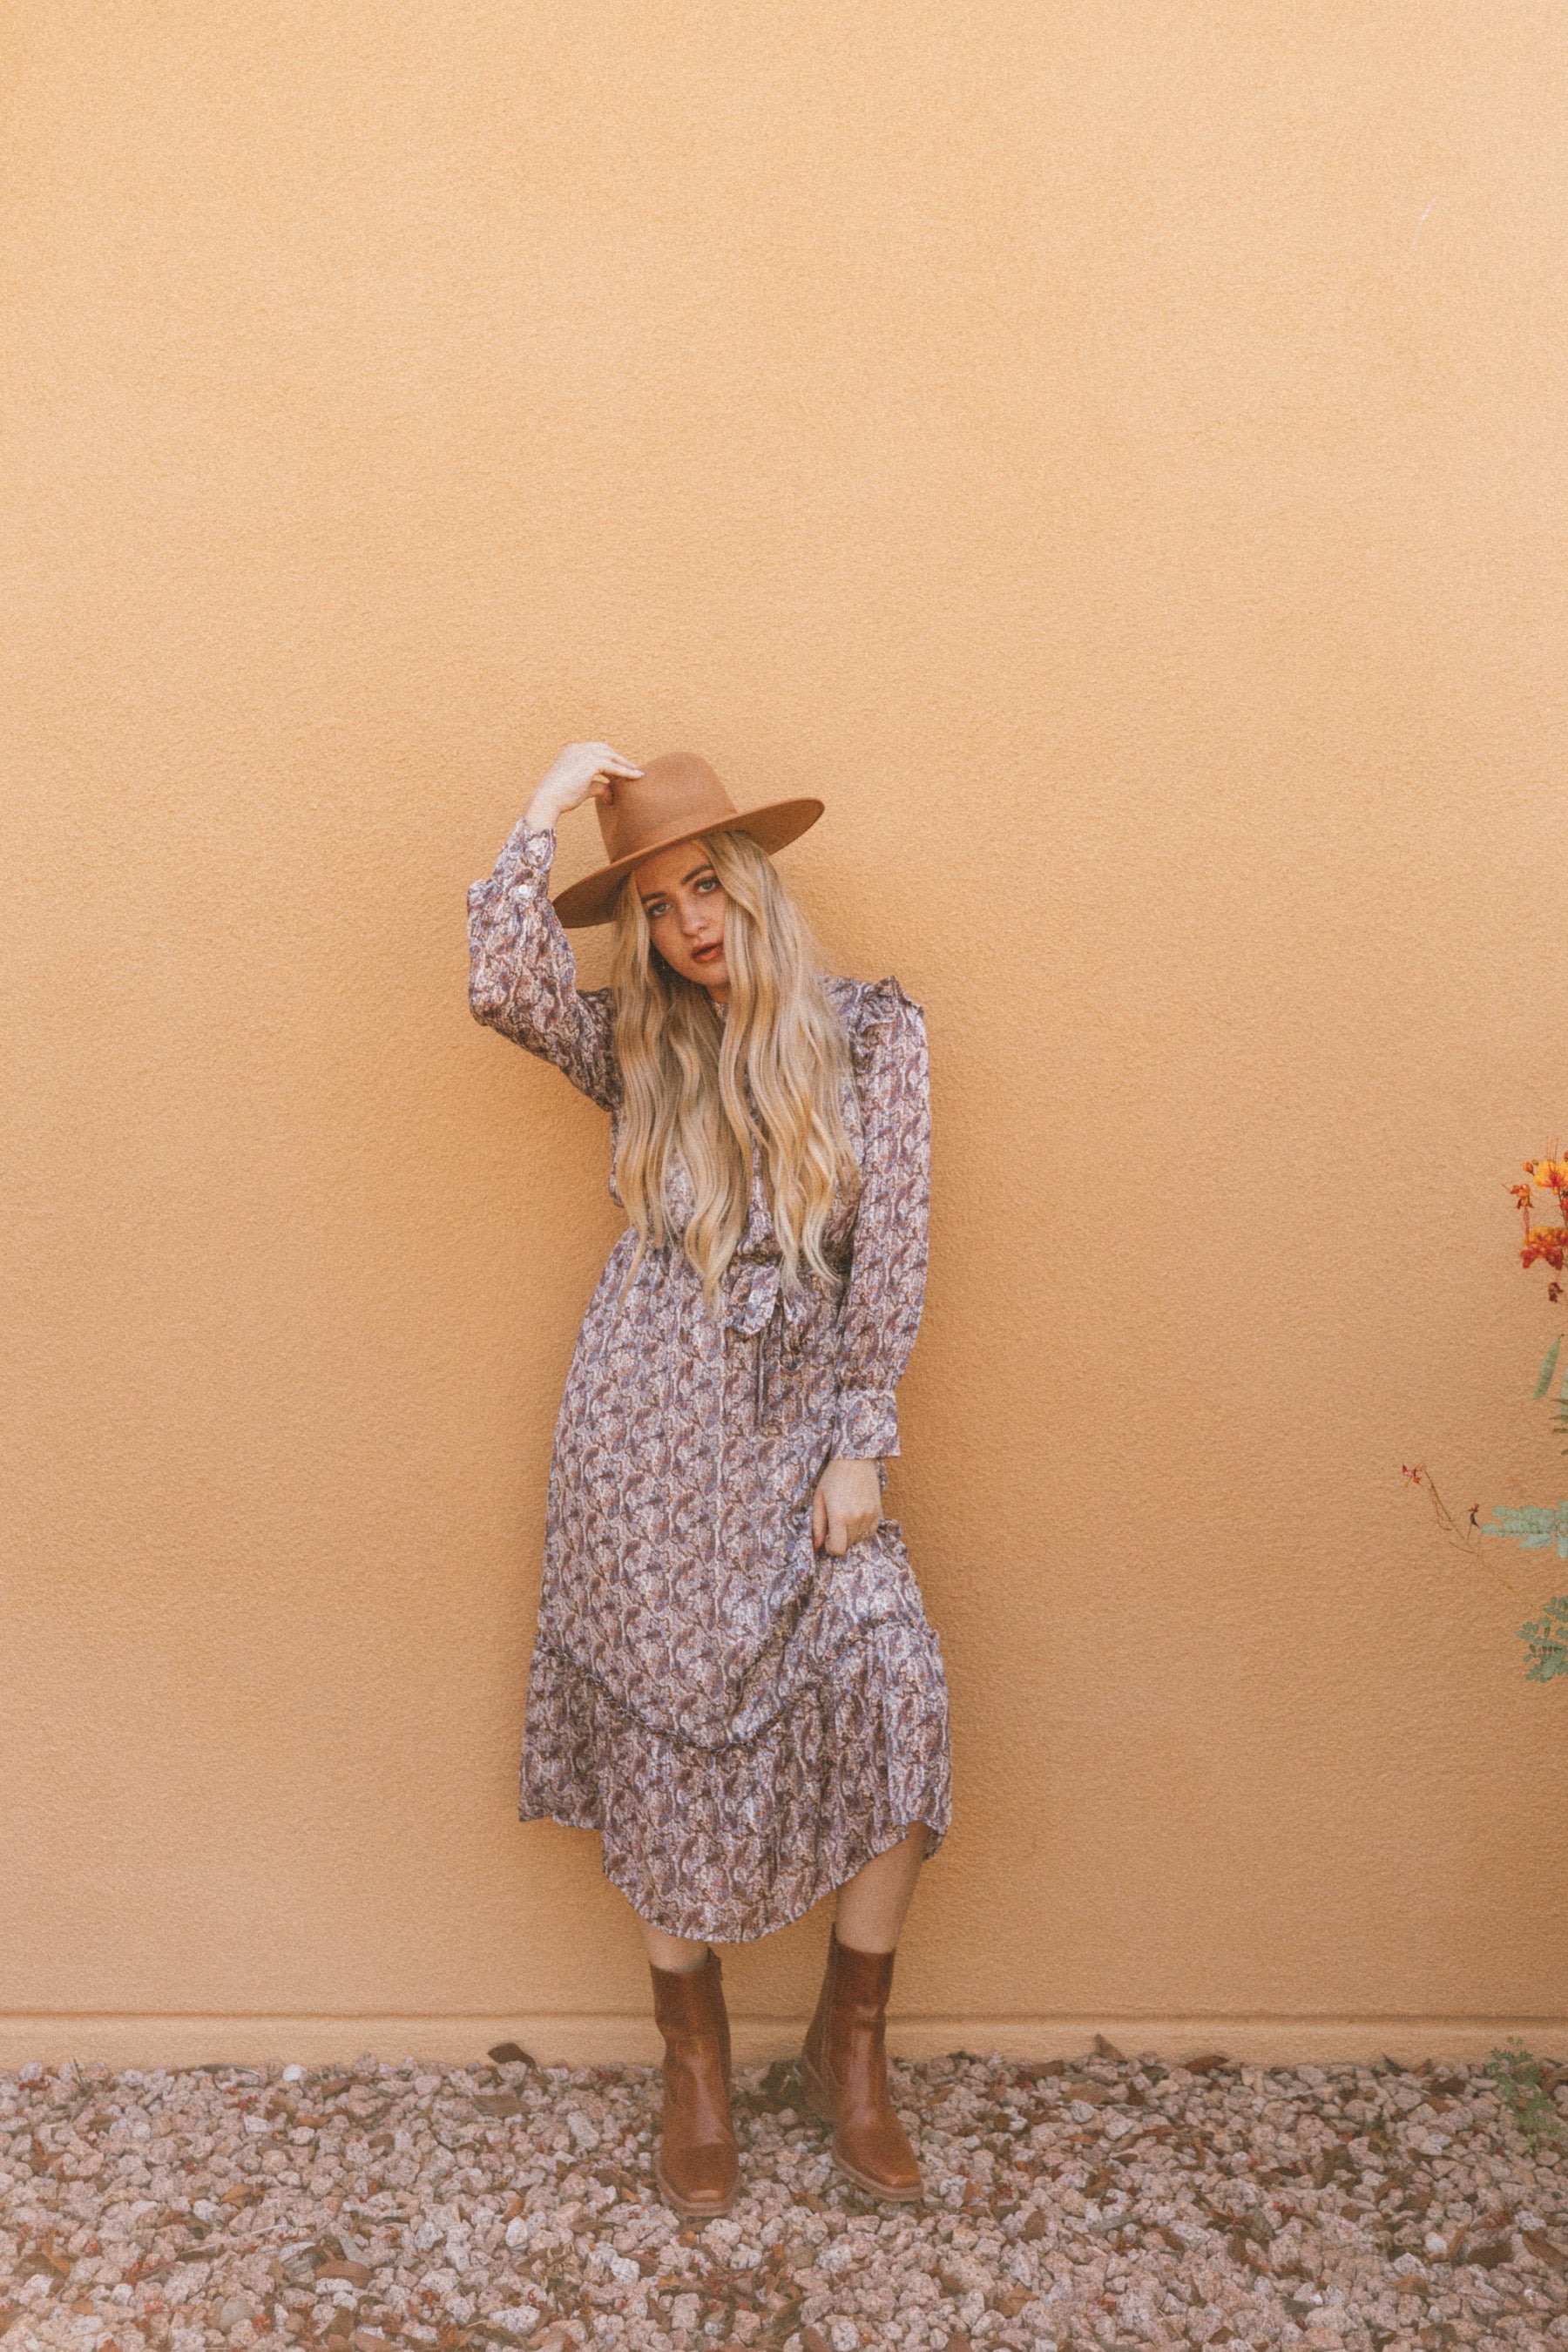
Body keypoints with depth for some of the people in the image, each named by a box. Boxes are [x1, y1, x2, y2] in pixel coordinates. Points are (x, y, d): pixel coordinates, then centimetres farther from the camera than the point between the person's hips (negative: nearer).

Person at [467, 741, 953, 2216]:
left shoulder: (872, 1032, 3)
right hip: (645, 1432, 0)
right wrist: (549, 805, -5)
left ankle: (848, 2049, 8)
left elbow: (888, 1250, -1)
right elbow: (504, 985, -14)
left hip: (796, 1422, 0)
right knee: (668, 1723, 4)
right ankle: (695, 2066, 24)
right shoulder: (635, 1047, 6)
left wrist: (857, 1449, -5)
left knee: (890, 1682, -14)